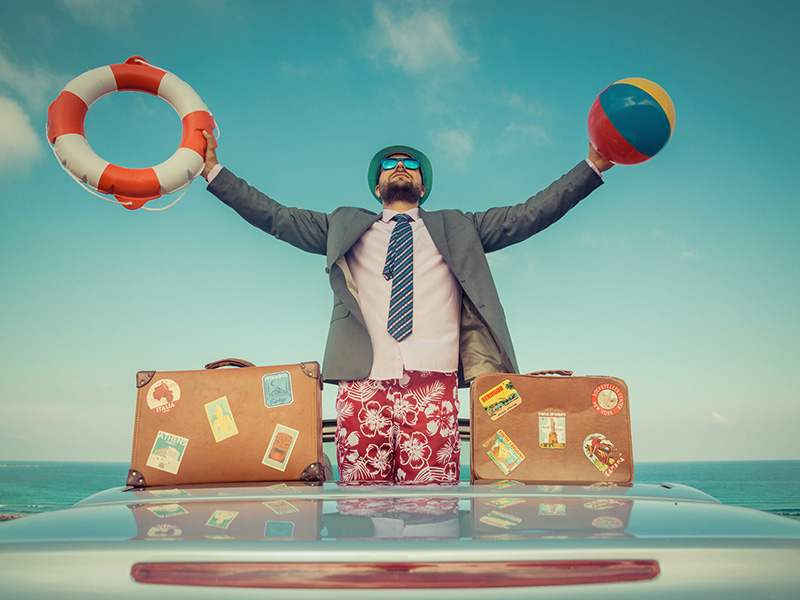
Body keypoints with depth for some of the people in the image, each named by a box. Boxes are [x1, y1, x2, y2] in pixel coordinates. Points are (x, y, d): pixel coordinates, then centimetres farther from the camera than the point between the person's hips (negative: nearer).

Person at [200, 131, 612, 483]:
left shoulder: (456, 229, 24)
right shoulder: (345, 227, 25)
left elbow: (529, 216, 18)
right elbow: (274, 216, 23)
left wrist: (594, 165, 12)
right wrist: (212, 170, 18)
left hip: (433, 386, 0)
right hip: (362, 384, 1)